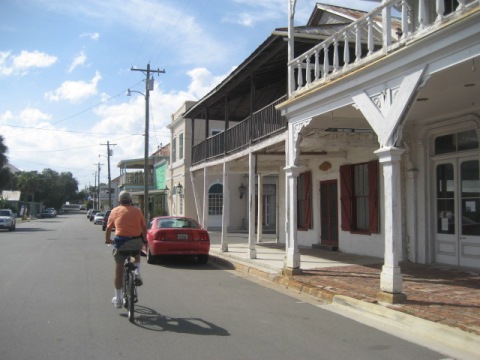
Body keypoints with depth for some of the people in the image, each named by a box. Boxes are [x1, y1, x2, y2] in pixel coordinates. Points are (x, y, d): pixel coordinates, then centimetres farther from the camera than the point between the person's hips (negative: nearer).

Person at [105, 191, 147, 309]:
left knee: (119, 269, 10)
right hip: (136, 242, 1)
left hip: (121, 242, -1)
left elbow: (108, 228, 14)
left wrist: (107, 240, 32)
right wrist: (144, 240, 27)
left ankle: (118, 299, 13)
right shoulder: (137, 211, 9)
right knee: (137, 254, 36)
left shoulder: (115, 211, 8)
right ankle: (137, 273, 14)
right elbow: (144, 227, 11)